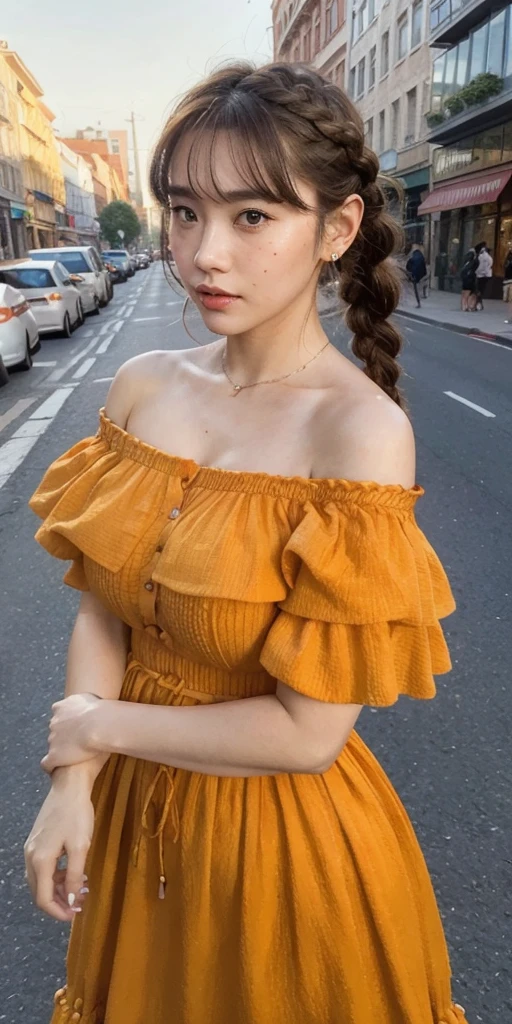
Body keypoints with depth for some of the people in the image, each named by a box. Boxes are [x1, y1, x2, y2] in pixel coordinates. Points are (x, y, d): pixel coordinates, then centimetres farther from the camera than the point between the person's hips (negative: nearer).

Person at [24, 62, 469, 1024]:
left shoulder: (362, 430, -24)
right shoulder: (142, 384, -8)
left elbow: (309, 733, -24)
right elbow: (101, 605, -1)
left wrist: (99, 726, -13)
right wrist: (74, 781, -11)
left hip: (281, 834, -4)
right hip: (131, 803, 5)